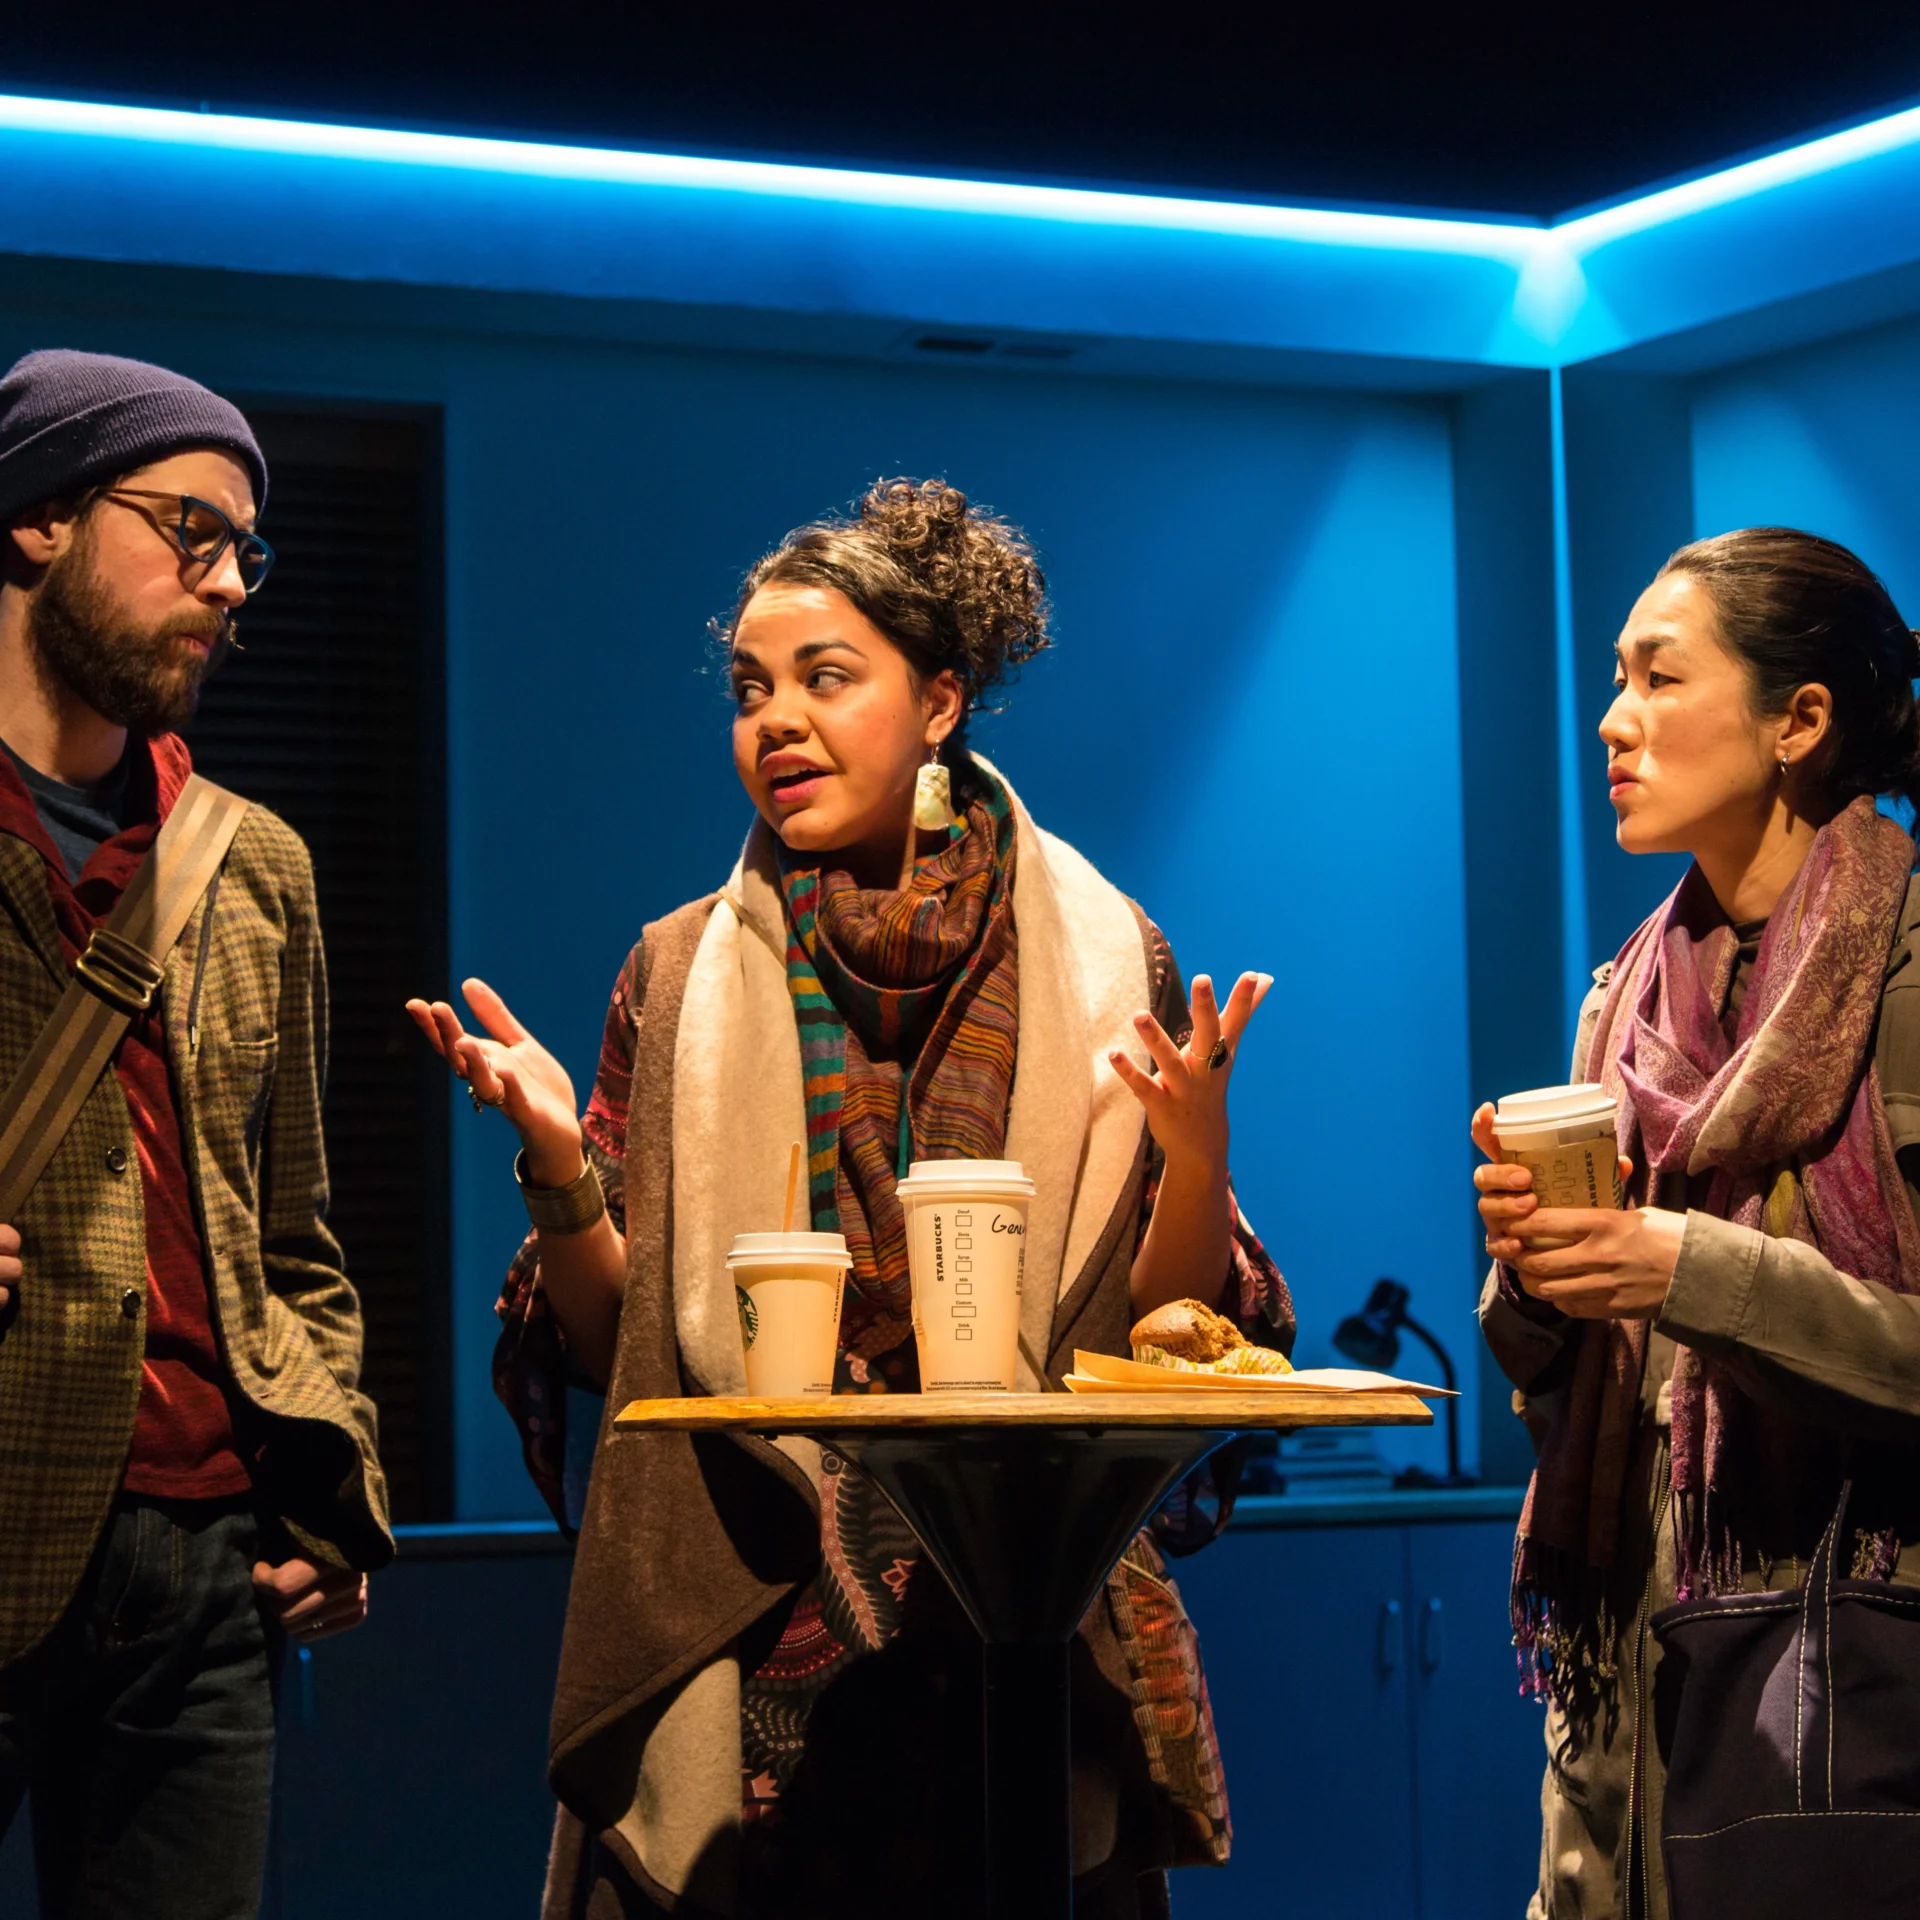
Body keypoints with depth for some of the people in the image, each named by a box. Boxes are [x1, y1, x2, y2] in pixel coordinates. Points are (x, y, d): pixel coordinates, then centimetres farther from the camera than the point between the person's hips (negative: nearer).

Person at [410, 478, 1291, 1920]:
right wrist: (556, 1163, -11)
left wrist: (1194, 1150, -16)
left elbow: (1168, 1326, 2)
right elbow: (605, 1340, 5)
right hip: (743, 1651, 1)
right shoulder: (683, 977, 5)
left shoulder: (1101, 957, 2)